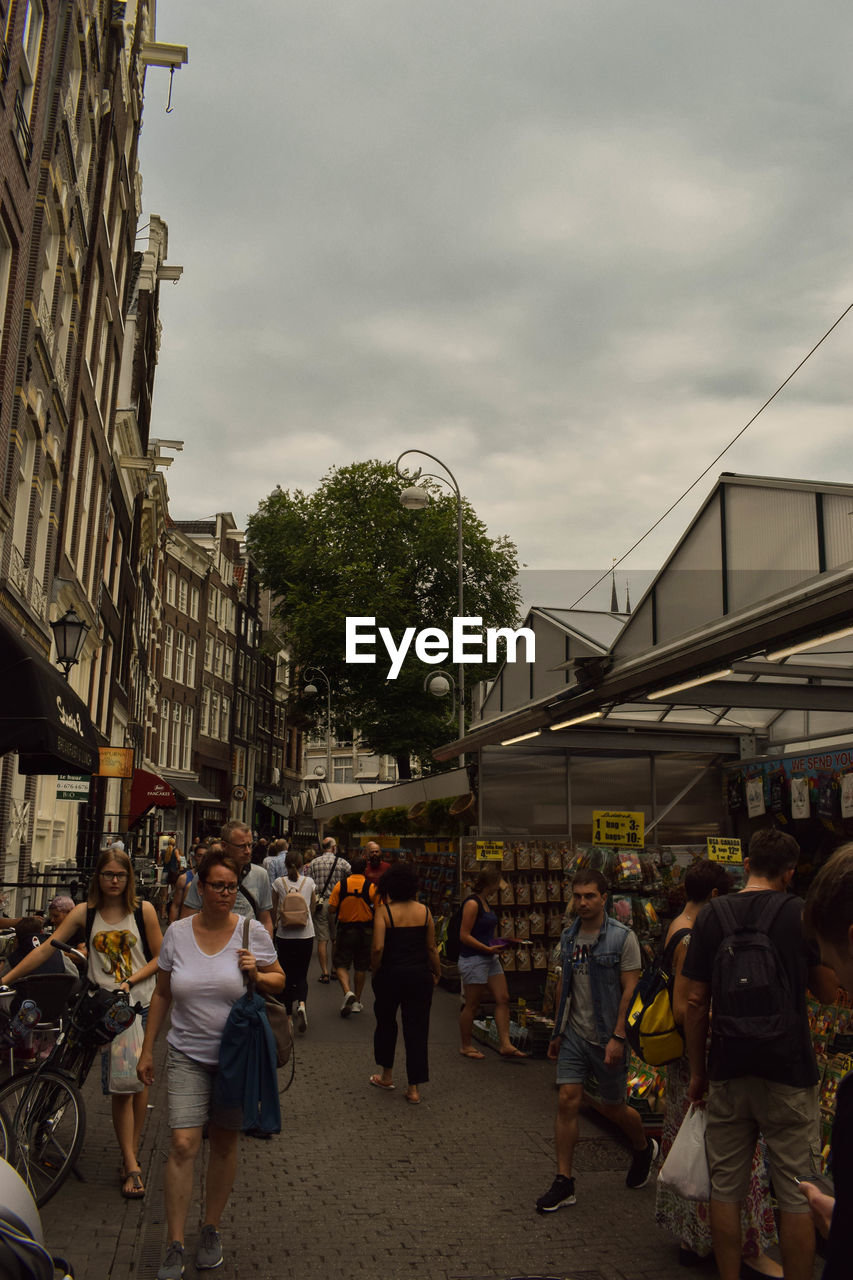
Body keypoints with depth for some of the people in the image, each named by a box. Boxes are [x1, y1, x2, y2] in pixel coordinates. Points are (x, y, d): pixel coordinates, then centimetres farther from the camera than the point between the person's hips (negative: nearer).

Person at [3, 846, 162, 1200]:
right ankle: (132, 1164, 2)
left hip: (141, 1002, 0)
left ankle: (132, 1154, 22)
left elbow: (160, 957, 1)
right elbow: (45, 949, -1)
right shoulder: (85, 913, 2)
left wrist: (131, 981, -12)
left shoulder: (143, 910, -1)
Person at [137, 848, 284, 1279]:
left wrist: (256, 974, -18)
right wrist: (147, 1049, 7)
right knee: (183, 1144, -7)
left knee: (224, 1144, 11)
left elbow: (278, 981, 4)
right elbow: (162, 995, 6)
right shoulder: (177, 933, -3)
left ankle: (211, 1230, 30)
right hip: (188, 1054, 0)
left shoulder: (253, 932, -7)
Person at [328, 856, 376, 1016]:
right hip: (365, 930, 1)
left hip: (345, 929, -1)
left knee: (340, 964, 9)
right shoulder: (371, 887, -9)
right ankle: (357, 1001, 20)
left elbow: (331, 909, -5)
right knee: (361, 967, 13)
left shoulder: (341, 885, -7)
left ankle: (347, 992, -15)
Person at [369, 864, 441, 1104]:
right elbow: (431, 948, 3)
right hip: (420, 976, 2)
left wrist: (375, 971, -2)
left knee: (386, 1023, 20)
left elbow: (377, 947, -18)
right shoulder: (424, 911, -1)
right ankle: (414, 1088, 9)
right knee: (417, 1028, 7)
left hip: (391, 975, -2)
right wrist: (437, 972, 16)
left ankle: (387, 1076, 32)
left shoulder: (384, 911, -10)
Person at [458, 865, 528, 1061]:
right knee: (472, 1004, 3)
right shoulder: (472, 904, -17)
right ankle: (466, 1046, 17)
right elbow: (464, 936, -19)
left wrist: (498, 944, 11)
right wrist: (488, 948, -21)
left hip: (490, 957, 9)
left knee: (503, 999, 4)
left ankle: (505, 1045, 7)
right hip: (473, 959, -9)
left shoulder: (486, 902, 12)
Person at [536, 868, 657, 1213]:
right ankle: (563, 1182, 7)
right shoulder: (568, 937, 5)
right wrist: (558, 1031, 14)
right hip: (574, 1035, 4)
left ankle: (644, 1149, 41)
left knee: (613, 1108, 10)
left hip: (606, 1038, -4)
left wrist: (618, 1037, -19)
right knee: (567, 1101, -3)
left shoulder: (623, 937, -12)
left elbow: (630, 990, -14)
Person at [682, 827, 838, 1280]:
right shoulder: (802, 913, -6)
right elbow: (828, 990, 3)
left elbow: (696, 1002, 2)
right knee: (795, 1194, 9)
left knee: (725, 1188, 13)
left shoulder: (712, 915, 1)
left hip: (728, 1071, 2)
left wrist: (697, 1069, 10)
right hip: (788, 1072, -2)